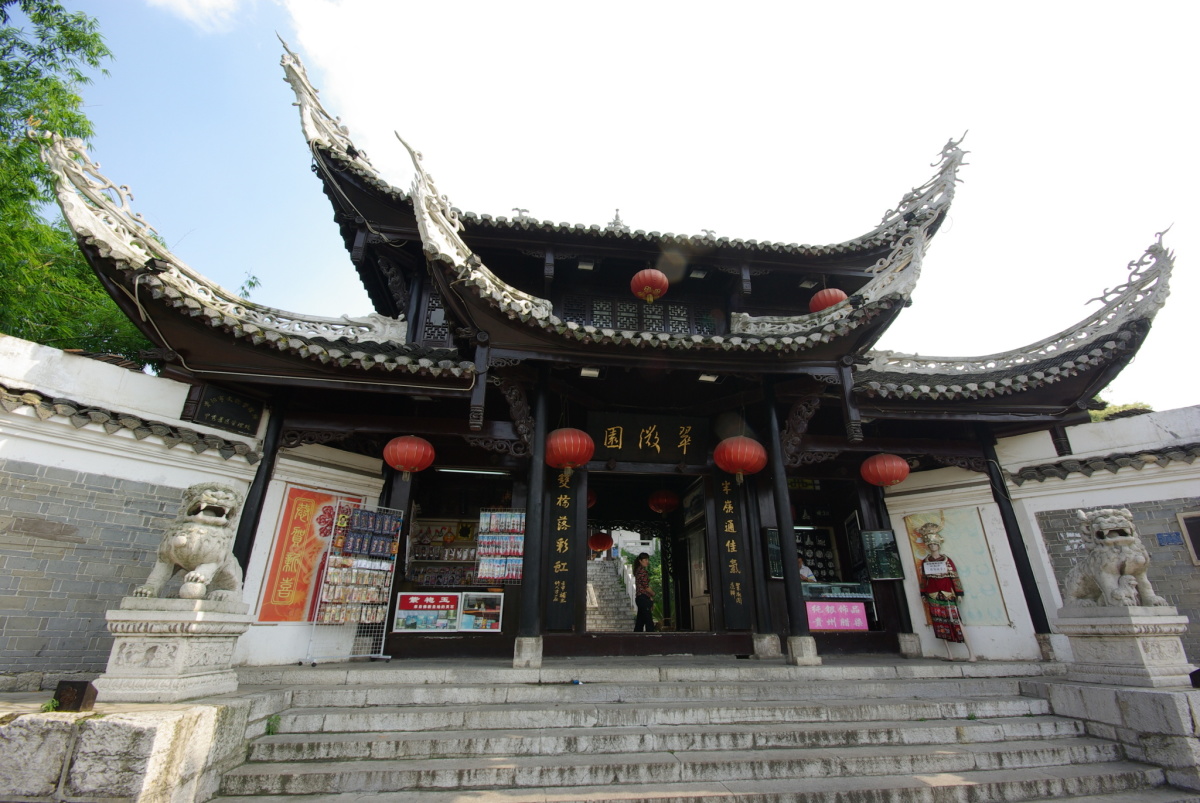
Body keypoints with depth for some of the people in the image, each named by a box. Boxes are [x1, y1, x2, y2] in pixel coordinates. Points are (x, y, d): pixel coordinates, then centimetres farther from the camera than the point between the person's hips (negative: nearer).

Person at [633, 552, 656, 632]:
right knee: (649, 622, -8)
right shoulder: (643, 571, -13)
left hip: (639, 598, 10)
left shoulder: (638, 570, 17)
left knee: (640, 622, 13)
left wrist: (650, 597, 14)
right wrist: (653, 594, 4)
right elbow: (646, 587, -15)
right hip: (643, 598, -10)